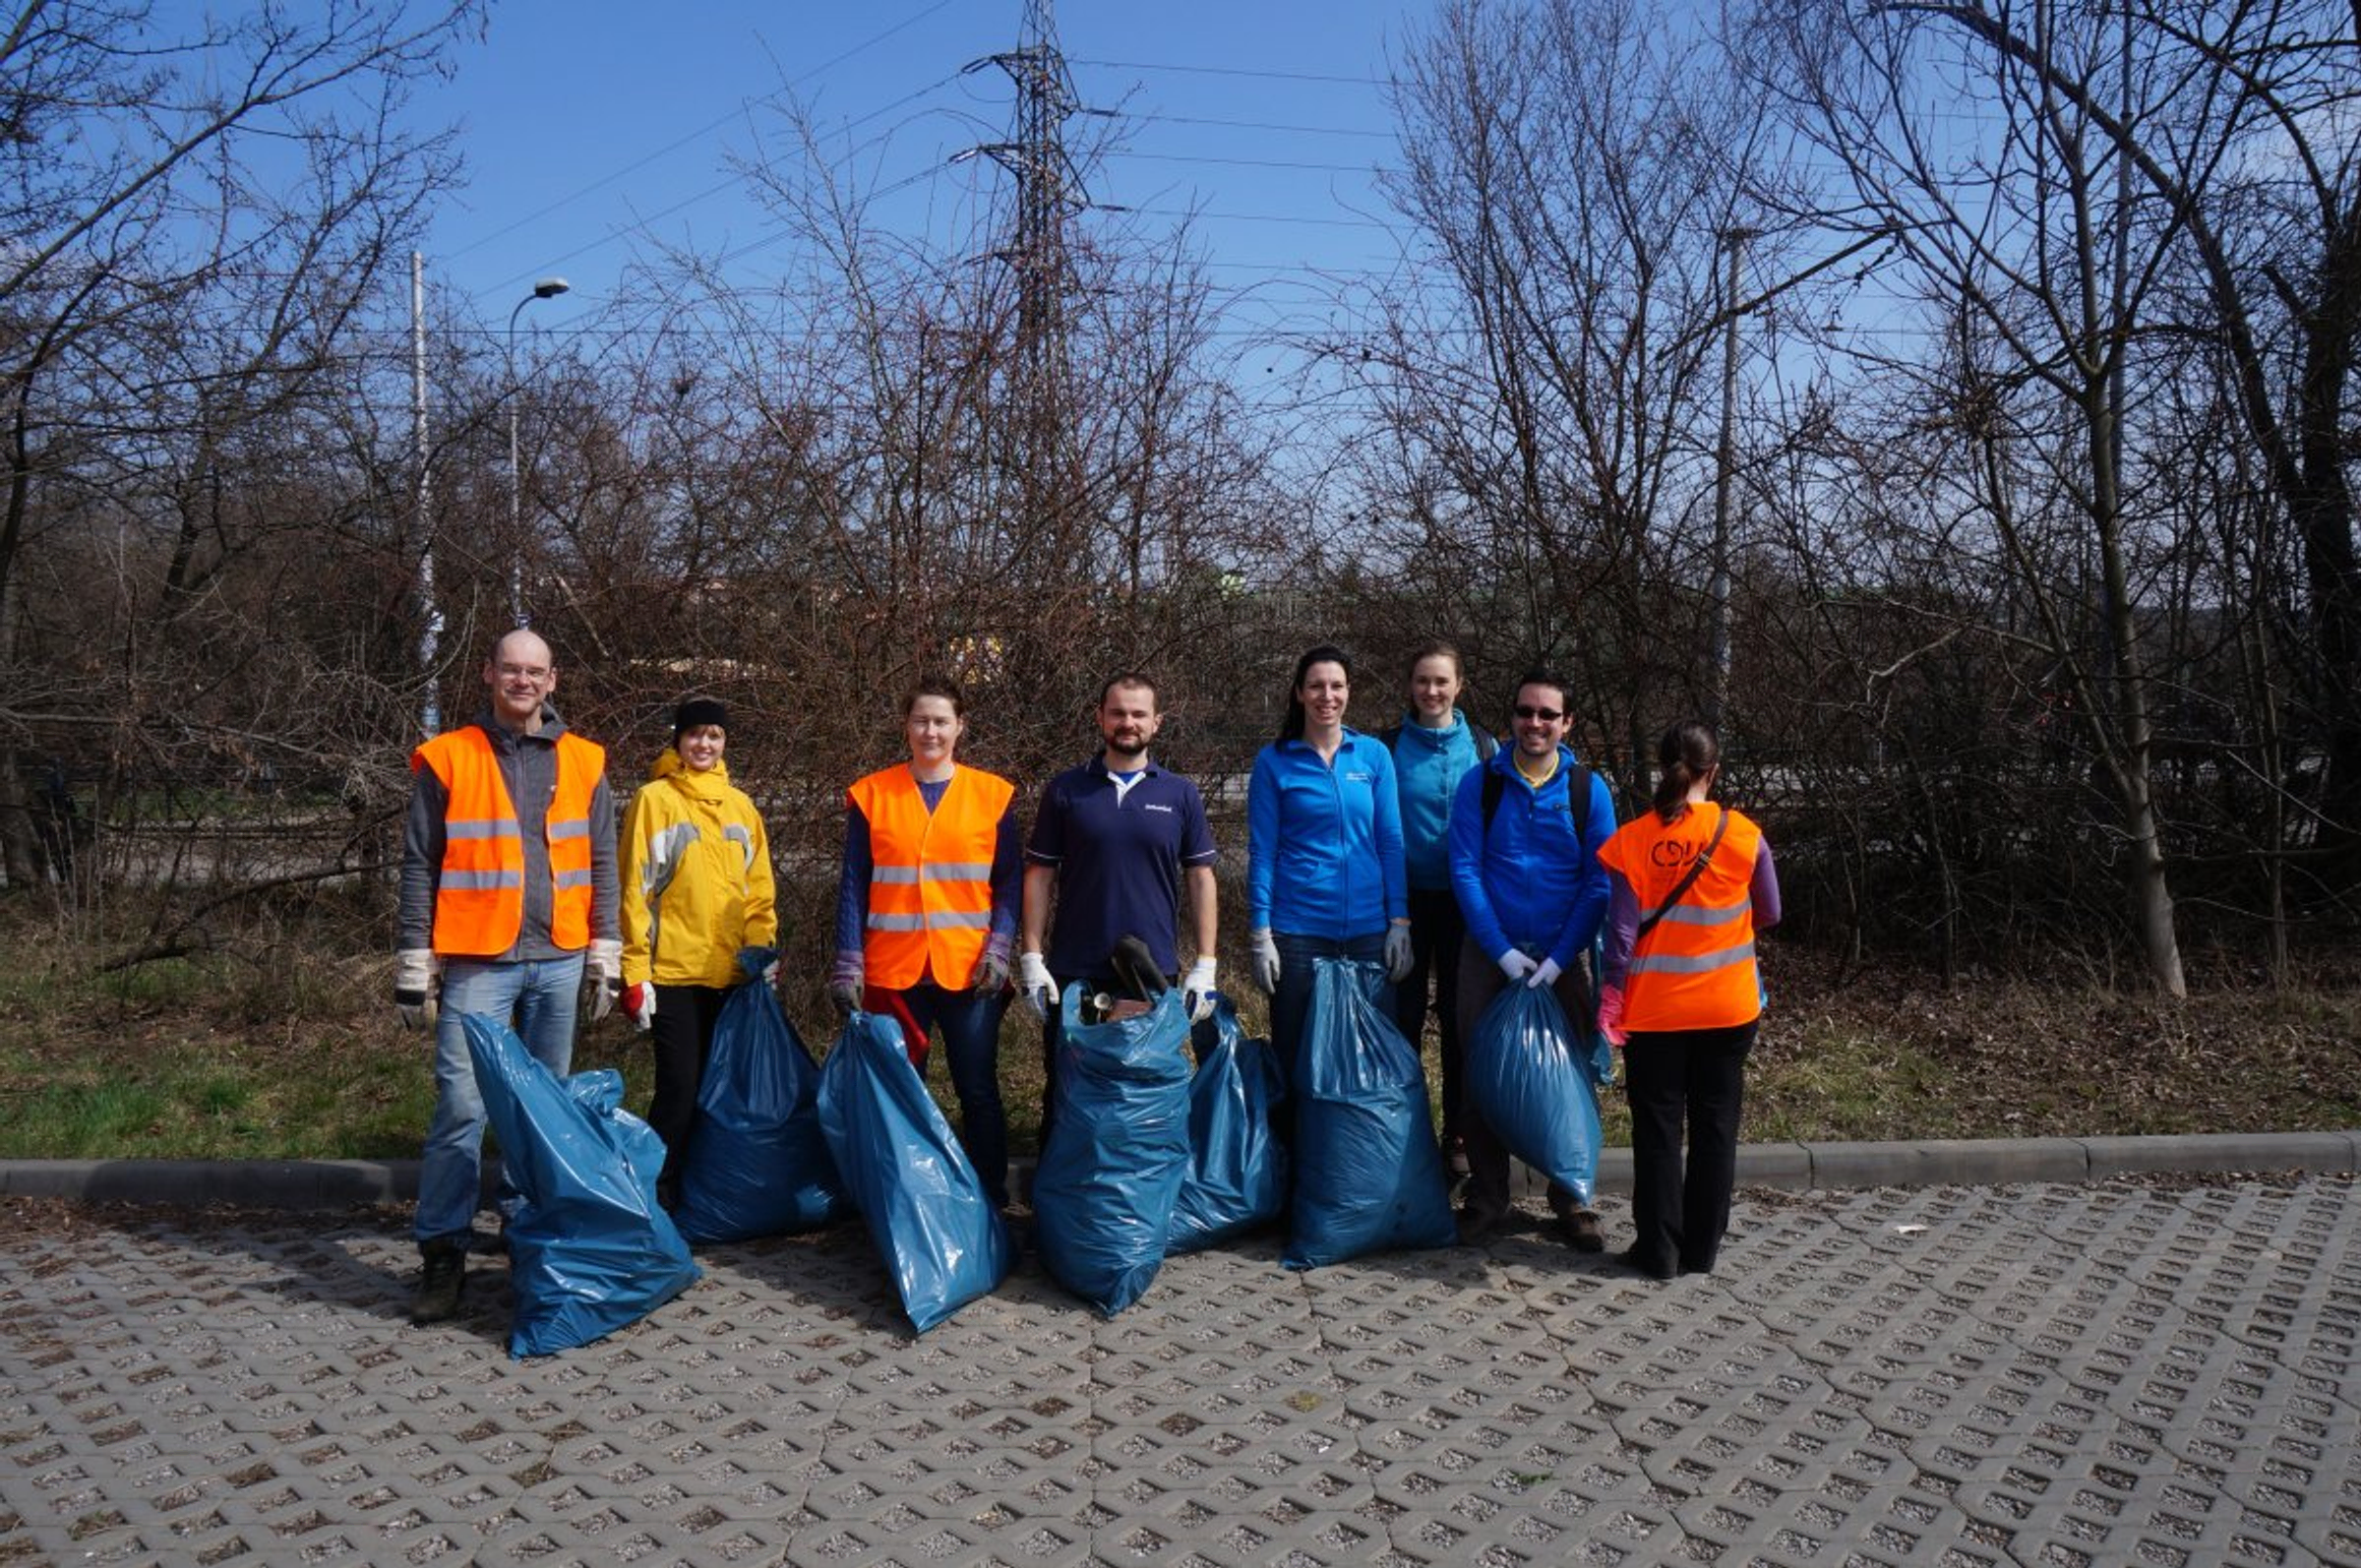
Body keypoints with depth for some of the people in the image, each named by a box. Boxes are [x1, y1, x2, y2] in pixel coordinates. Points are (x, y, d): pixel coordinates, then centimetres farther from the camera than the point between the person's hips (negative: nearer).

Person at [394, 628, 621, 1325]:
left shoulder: (582, 763, 9)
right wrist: (412, 969, -2)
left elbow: (601, 867, 12)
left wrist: (604, 960, 9)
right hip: (478, 963, -3)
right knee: (461, 1104, -8)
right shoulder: (447, 759, 1)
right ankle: (443, 1253, -1)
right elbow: (419, 868, 1)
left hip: (558, 962, 3)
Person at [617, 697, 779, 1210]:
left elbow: (759, 889, 16)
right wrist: (635, 971, -11)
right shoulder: (654, 799, -2)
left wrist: (761, 946, 3)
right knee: (681, 1089, -7)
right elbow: (634, 890, -6)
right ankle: (659, 1196, 7)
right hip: (673, 973, -5)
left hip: (732, 975, 5)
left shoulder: (740, 806, 12)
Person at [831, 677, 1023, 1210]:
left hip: (970, 971, 0)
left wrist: (999, 950, -7)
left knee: (979, 1092, 2)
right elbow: (854, 886, 5)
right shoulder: (871, 795, 4)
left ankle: (990, 1202, 16)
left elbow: (1010, 882, 6)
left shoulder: (993, 795, 4)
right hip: (894, 971, 1)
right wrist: (848, 965, -1)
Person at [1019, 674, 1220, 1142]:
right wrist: (1031, 957, -3)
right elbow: (1040, 874, 4)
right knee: (1065, 1094, 7)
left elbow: (1200, 878, 6)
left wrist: (1205, 965, 0)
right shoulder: (1066, 790, 3)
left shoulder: (1181, 795, 5)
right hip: (1074, 974, 0)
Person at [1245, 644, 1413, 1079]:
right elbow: (1262, 853, -1)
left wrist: (1399, 922, -1)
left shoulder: (1373, 755, 4)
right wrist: (1260, 935, -6)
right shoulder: (1274, 761, -1)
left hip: (1368, 928, 2)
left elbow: (1391, 843, 5)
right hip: (1298, 930, -2)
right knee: (1294, 1054, 7)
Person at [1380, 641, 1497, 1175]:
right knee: (1403, 1013, 5)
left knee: (1460, 1015, 7)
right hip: (1406, 896, -1)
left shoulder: (1483, 747, 2)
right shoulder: (1388, 747, -1)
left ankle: (1458, 1134, 18)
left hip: (1463, 898, 1)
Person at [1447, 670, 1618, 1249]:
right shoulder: (1480, 784, -2)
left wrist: (1560, 957, -12)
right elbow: (1465, 871, -6)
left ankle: (1572, 1199, 19)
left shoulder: (1589, 789, -1)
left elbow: (1600, 884, -3)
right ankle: (1486, 1197, 19)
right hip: (1491, 953, 0)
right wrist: (1503, 951, -13)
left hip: (1565, 956, 0)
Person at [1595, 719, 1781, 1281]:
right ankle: (1701, 1250, 18)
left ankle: (1659, 1250, 12)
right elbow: (1769, 915, 6)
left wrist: (1610, 998, -1)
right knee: (1715, 1124, 12)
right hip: (1728, 1006, 1)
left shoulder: (1632, 840, -10)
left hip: (1654, 1008, -1)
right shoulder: (1743, 835, -6)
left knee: (1657, 1127, 8)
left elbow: (1622, 929, -9)